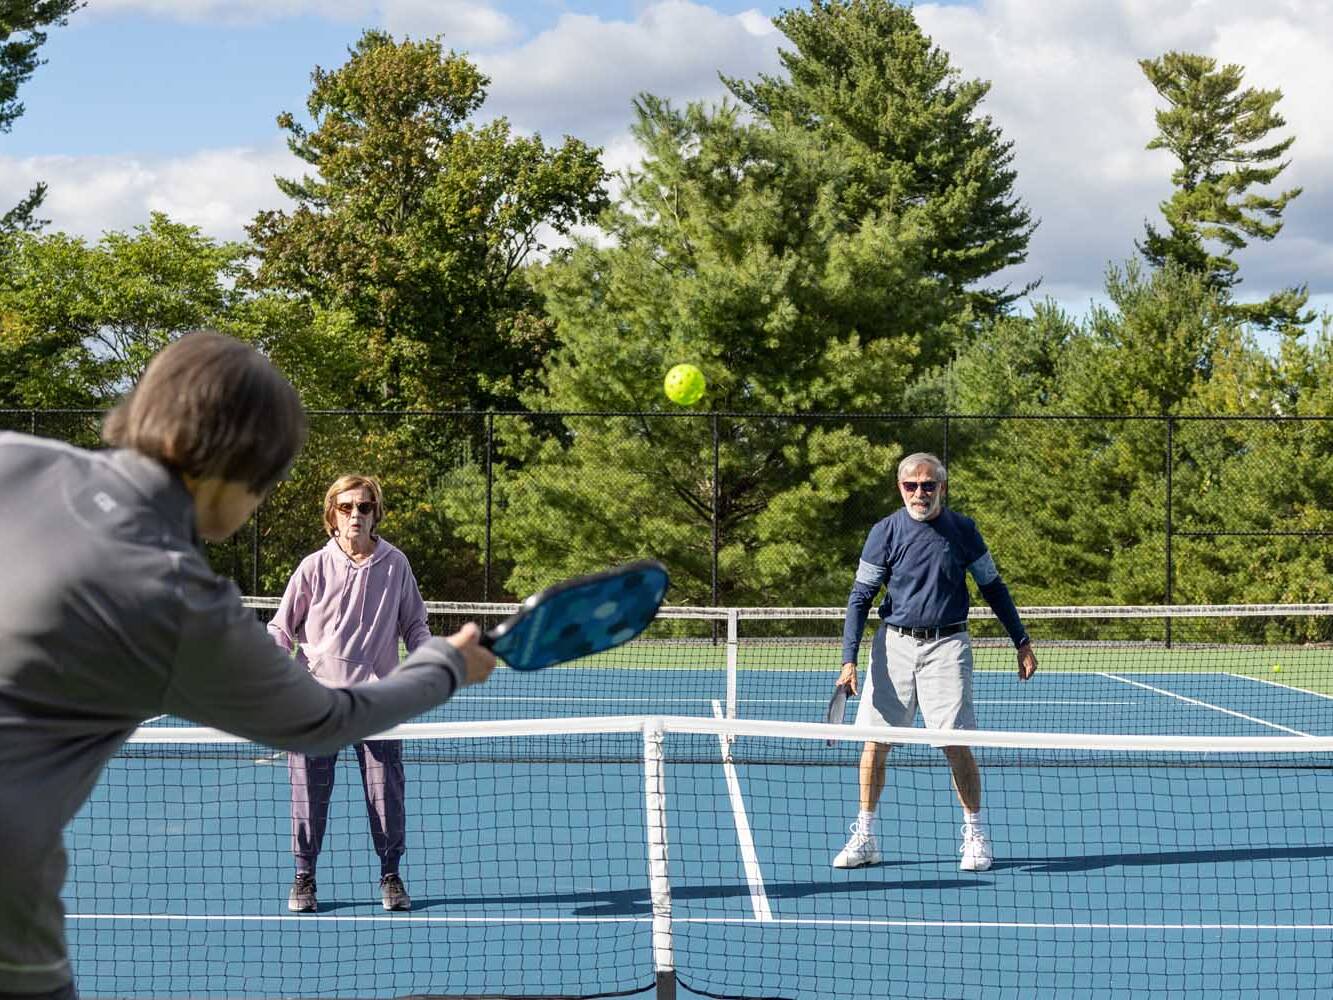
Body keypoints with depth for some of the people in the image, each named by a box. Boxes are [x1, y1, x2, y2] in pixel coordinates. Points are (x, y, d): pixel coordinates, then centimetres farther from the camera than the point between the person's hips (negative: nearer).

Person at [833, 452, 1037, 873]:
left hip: (946, 645, -1)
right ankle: (864, 838, 13)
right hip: (894, 644, 1)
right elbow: (860, 597, 1)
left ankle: (974, 835, 7)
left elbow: (993, 588, 12)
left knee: (956, 743, -8)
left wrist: (1022, 642, 10)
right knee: (874, 743, 0)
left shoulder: (962, 530, 2)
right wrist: (849, 659, -8)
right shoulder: (885, 533, 0)